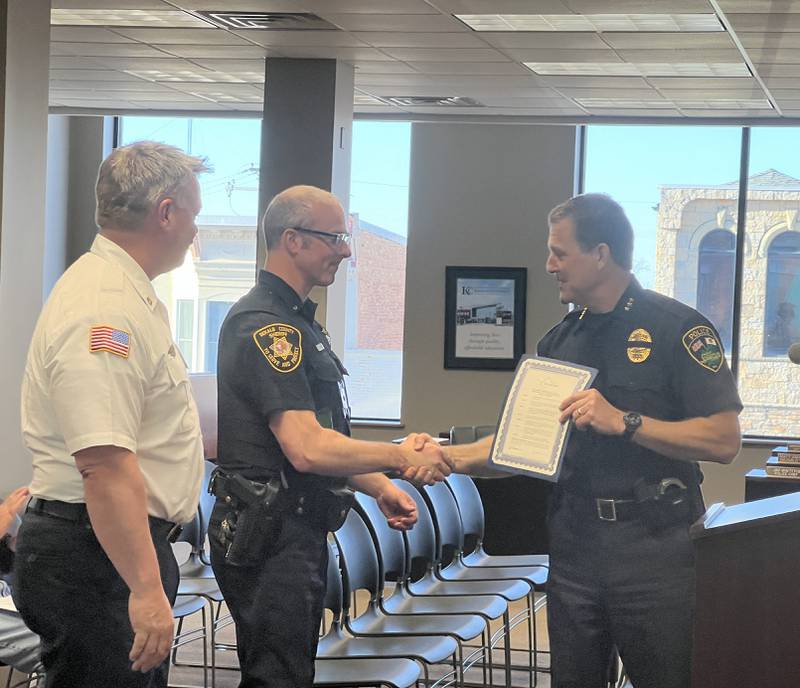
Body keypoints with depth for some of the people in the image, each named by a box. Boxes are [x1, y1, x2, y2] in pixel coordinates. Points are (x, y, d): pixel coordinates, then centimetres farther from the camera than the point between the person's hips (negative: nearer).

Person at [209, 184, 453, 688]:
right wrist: (401, 457, -16)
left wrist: (379, 487, 11)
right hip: (269, 534, -11)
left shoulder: (296, 321, 17)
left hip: (300, 531, 11)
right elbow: (306, 448, -25)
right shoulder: (265, 325, -17)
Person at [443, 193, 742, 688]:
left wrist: (623, 422, -21)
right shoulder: (559, 341, 12)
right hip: (575, 544, 6)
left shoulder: (677, 328, -7)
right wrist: (450, 457, -1)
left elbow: (724, 440, -15)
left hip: (654, 548, -6)